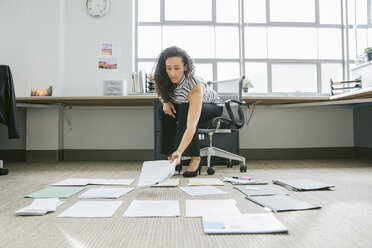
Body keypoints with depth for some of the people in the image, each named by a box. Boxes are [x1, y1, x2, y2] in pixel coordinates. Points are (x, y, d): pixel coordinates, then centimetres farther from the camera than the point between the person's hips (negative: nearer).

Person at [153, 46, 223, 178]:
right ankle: (171, 155, -14)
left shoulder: (195, 86, -40)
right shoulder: (167, 80, -22)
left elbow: (191, 126, -50)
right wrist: (165, 102, -19)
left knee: (185, 109, -36)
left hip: (213, 107, -5)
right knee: (166, 112, -25)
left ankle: (195, 158, -29)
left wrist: (179, 151, -62)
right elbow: (161, 92, 4)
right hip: (184, 105, 5)